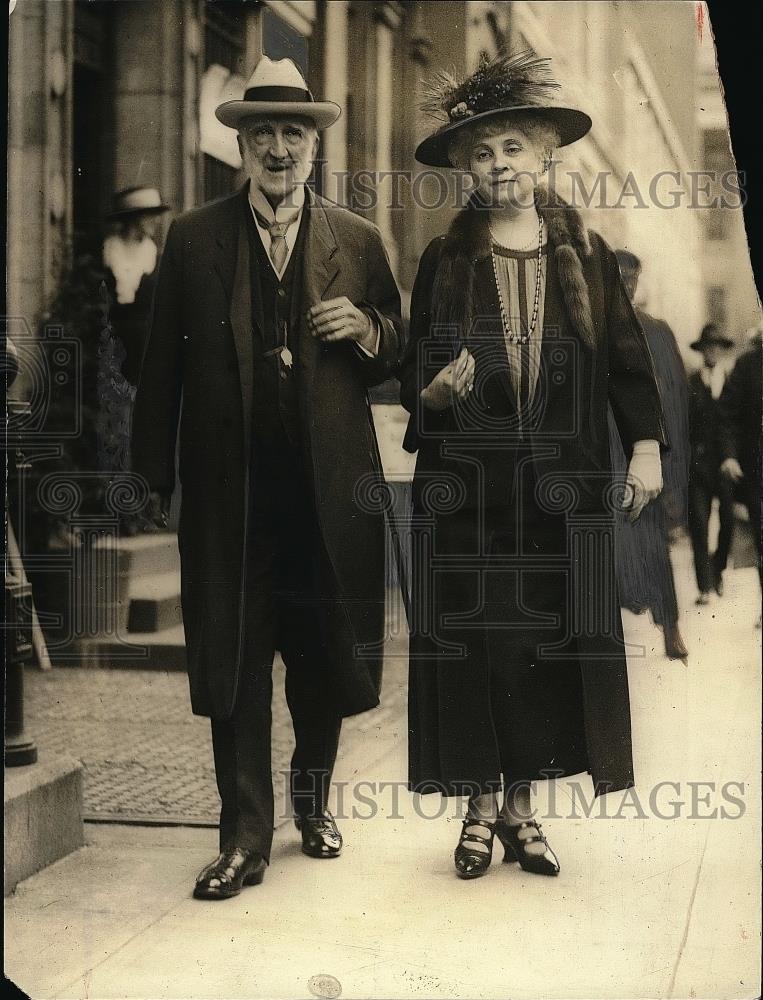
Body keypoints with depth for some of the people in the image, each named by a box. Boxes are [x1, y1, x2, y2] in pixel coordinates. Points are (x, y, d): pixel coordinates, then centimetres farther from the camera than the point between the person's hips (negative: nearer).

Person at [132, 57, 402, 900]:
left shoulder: (358, 242, 8)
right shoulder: (193, 239, 5)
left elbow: (396, 358, 13)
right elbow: (162, 366, 4)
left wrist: (365, 329, -10)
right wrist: (153, 478, 0)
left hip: (331, 488, 1)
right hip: (230, 489, -1)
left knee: (325, 657, 12)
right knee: (233, 664, 1)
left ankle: (313, 797, 35)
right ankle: (244, 837, 10)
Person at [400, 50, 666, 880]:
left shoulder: (585, 253, 6)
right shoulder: (444, 261, 4)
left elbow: (627, 356, 8)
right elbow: (412, 373, 6)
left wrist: (645, 445, 2)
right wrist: (435, 390, -16)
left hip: (560, 490, 1)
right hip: (465, 489, -1)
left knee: (551, 643, 4)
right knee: (471, 643, 0)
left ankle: (521, 808, 17)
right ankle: (480, 809, 13)